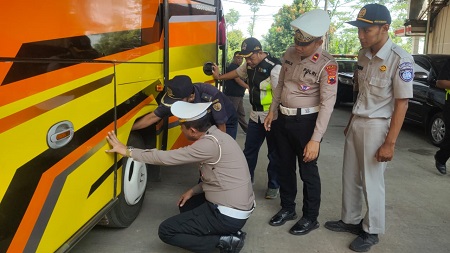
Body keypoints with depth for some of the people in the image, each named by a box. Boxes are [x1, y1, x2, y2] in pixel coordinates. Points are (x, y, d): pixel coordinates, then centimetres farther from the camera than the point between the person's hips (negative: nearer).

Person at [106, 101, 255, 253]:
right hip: (240, 206, 9)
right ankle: (229, 233, 13)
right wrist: (193, 191, 12)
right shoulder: (217, 136, 7)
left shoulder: (210, 144, -22)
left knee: (166, 231, -1)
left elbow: (166, 158, -19)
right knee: (186, 205, 29)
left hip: (229, 215, -9)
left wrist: (128, 151, -12)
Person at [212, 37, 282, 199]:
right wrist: (219, 76, 32)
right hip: (255, 116, 7)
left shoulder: (274, 67, -21)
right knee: (249, 150, 15)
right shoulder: (250, 64, 5)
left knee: (274, 153, 7)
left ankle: (273, 186, 23)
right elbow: (237, 73, 26)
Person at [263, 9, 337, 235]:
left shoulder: (326, 64, -19)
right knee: (284, 167, 17)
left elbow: (327, 104, -21)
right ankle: (287, 208, 35)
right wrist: (272, 111, 13)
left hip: (306, 122, -6)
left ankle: (310, 218, 24)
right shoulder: (290, 53, 1)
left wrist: (315, 139, -24)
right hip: (283, 118, 7)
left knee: (308, 171, 6)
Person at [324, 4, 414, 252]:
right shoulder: (363, 54, 4)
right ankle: (350, 220, 33)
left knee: (371, 182, 5)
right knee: (350, 177, 15)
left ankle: (371, 231, 23)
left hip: (376, 126, -7)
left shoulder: (400, 60, -18)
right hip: (356, 123, 7)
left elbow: (401, 103, -16)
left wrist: (390, 143, -16)